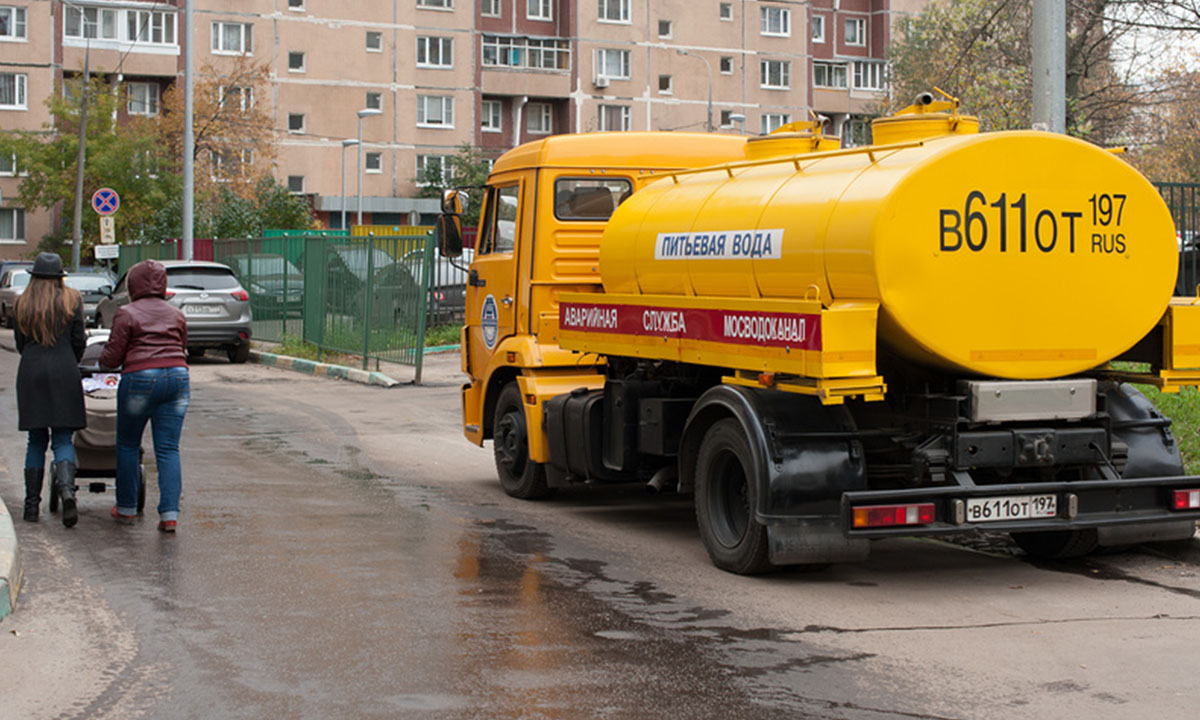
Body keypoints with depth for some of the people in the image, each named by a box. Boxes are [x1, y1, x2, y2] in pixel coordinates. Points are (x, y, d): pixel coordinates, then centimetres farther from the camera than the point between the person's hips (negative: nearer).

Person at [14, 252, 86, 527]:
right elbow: (78, 340, 2)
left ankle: (32, 505, 8)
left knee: (36, 440, 9)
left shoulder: (22, 304, 7)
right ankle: (66, 488, -25)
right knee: (63, 439, 1)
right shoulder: (71, 300, 2)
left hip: (31, 372, 1)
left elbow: (20, 343, 10)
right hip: (64, 374, -1)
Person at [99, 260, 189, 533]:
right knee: (168, 449, 3)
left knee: (128, 445, 13)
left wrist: (102, 360, 21)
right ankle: (170, 513, -7)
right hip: (177, 377, 4)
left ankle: (126, 508, 20)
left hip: (140, 379, -4)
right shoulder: (176, 314, 13)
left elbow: (112, 358, -1)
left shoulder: (126, 314, -1)